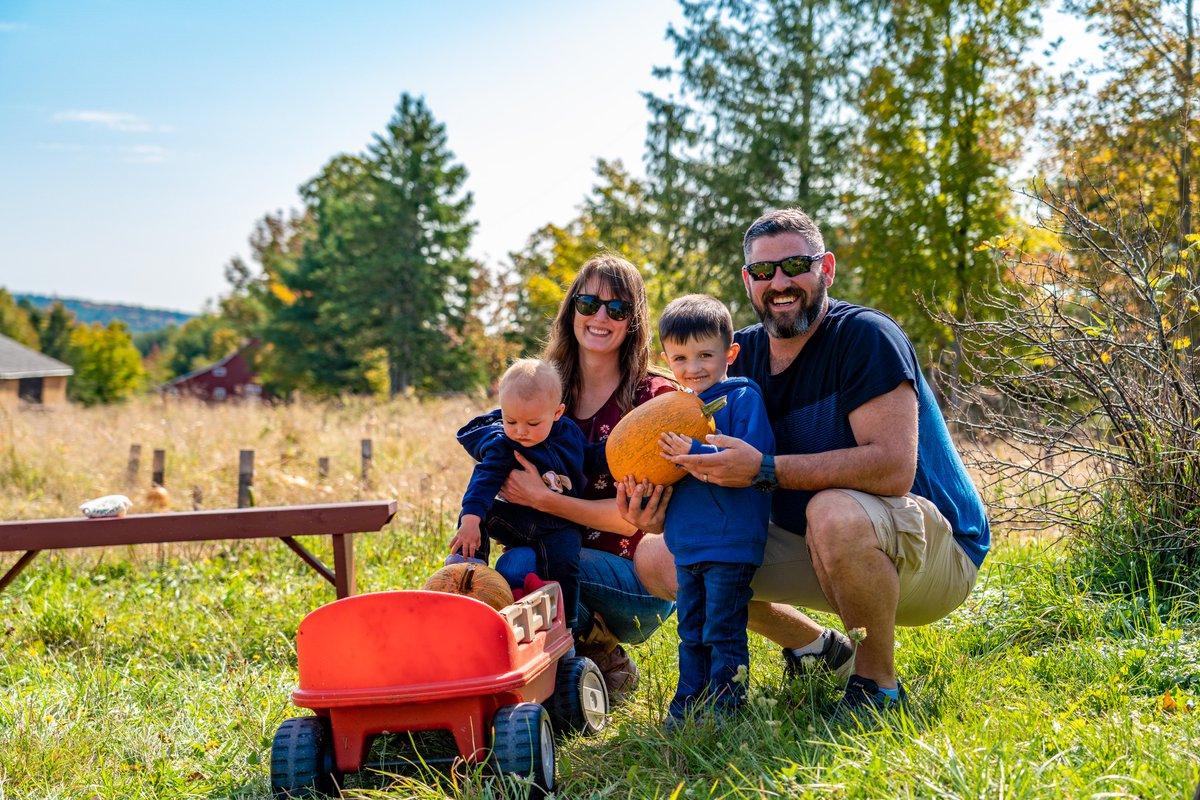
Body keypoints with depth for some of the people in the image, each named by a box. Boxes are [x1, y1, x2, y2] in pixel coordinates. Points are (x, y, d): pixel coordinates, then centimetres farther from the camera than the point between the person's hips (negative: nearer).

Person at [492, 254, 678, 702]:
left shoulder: (654, 396, -8)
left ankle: (606, 664, -5)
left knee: (519, 566, -31)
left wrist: (542, 499, -23)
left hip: (637, 580, -5)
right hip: (567, 554, 6)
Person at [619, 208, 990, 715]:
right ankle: (818, 649, 15)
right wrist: (663, 511, -20)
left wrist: (764, 470, -34)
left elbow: (893, 468, -31)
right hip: (819, 547, 7)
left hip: (931, 549, -7)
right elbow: (716, 479, 3)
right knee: (660, 558, -4)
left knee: (836, 512, -40)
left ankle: (878, 683, -14)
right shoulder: (740, 355, 2)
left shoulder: (865, 337, -19)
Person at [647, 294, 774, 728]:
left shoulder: (743, 398, -9)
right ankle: (689, 703, 24)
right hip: (688, 542, 8)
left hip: (730, 542, -7)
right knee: (691, 631, 15)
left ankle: (725, 704, 8)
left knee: (723, 632, -2)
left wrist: (695, 453, -27)